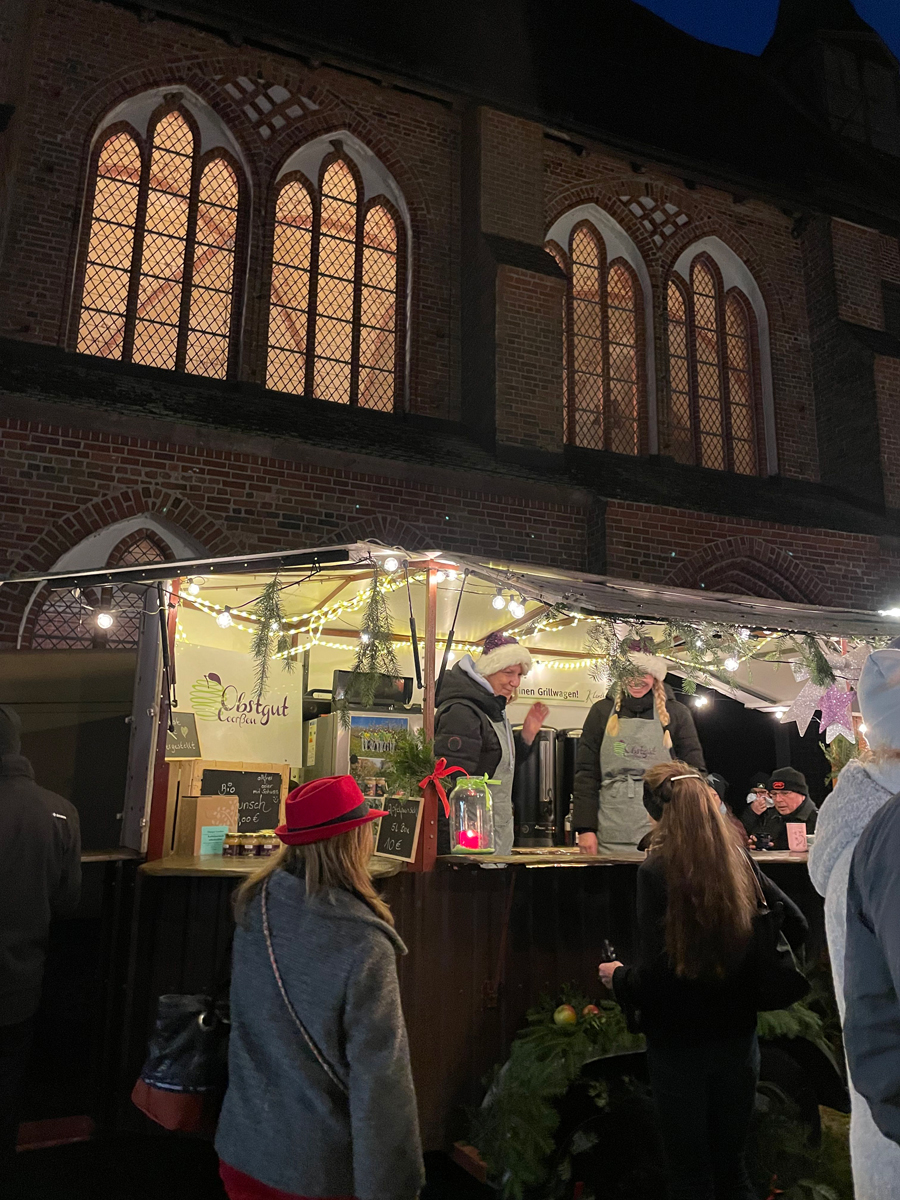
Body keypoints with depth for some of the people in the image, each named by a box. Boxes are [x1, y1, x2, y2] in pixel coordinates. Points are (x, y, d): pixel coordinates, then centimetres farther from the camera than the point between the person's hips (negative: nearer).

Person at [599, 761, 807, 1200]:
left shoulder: (656, 870, -20)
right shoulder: (739, 860, -5)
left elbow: (654, 975, -22)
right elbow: (796, 926, 2)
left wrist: (618, 978, -2)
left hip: (680, 1044, -4)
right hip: (737, 1037, 5)